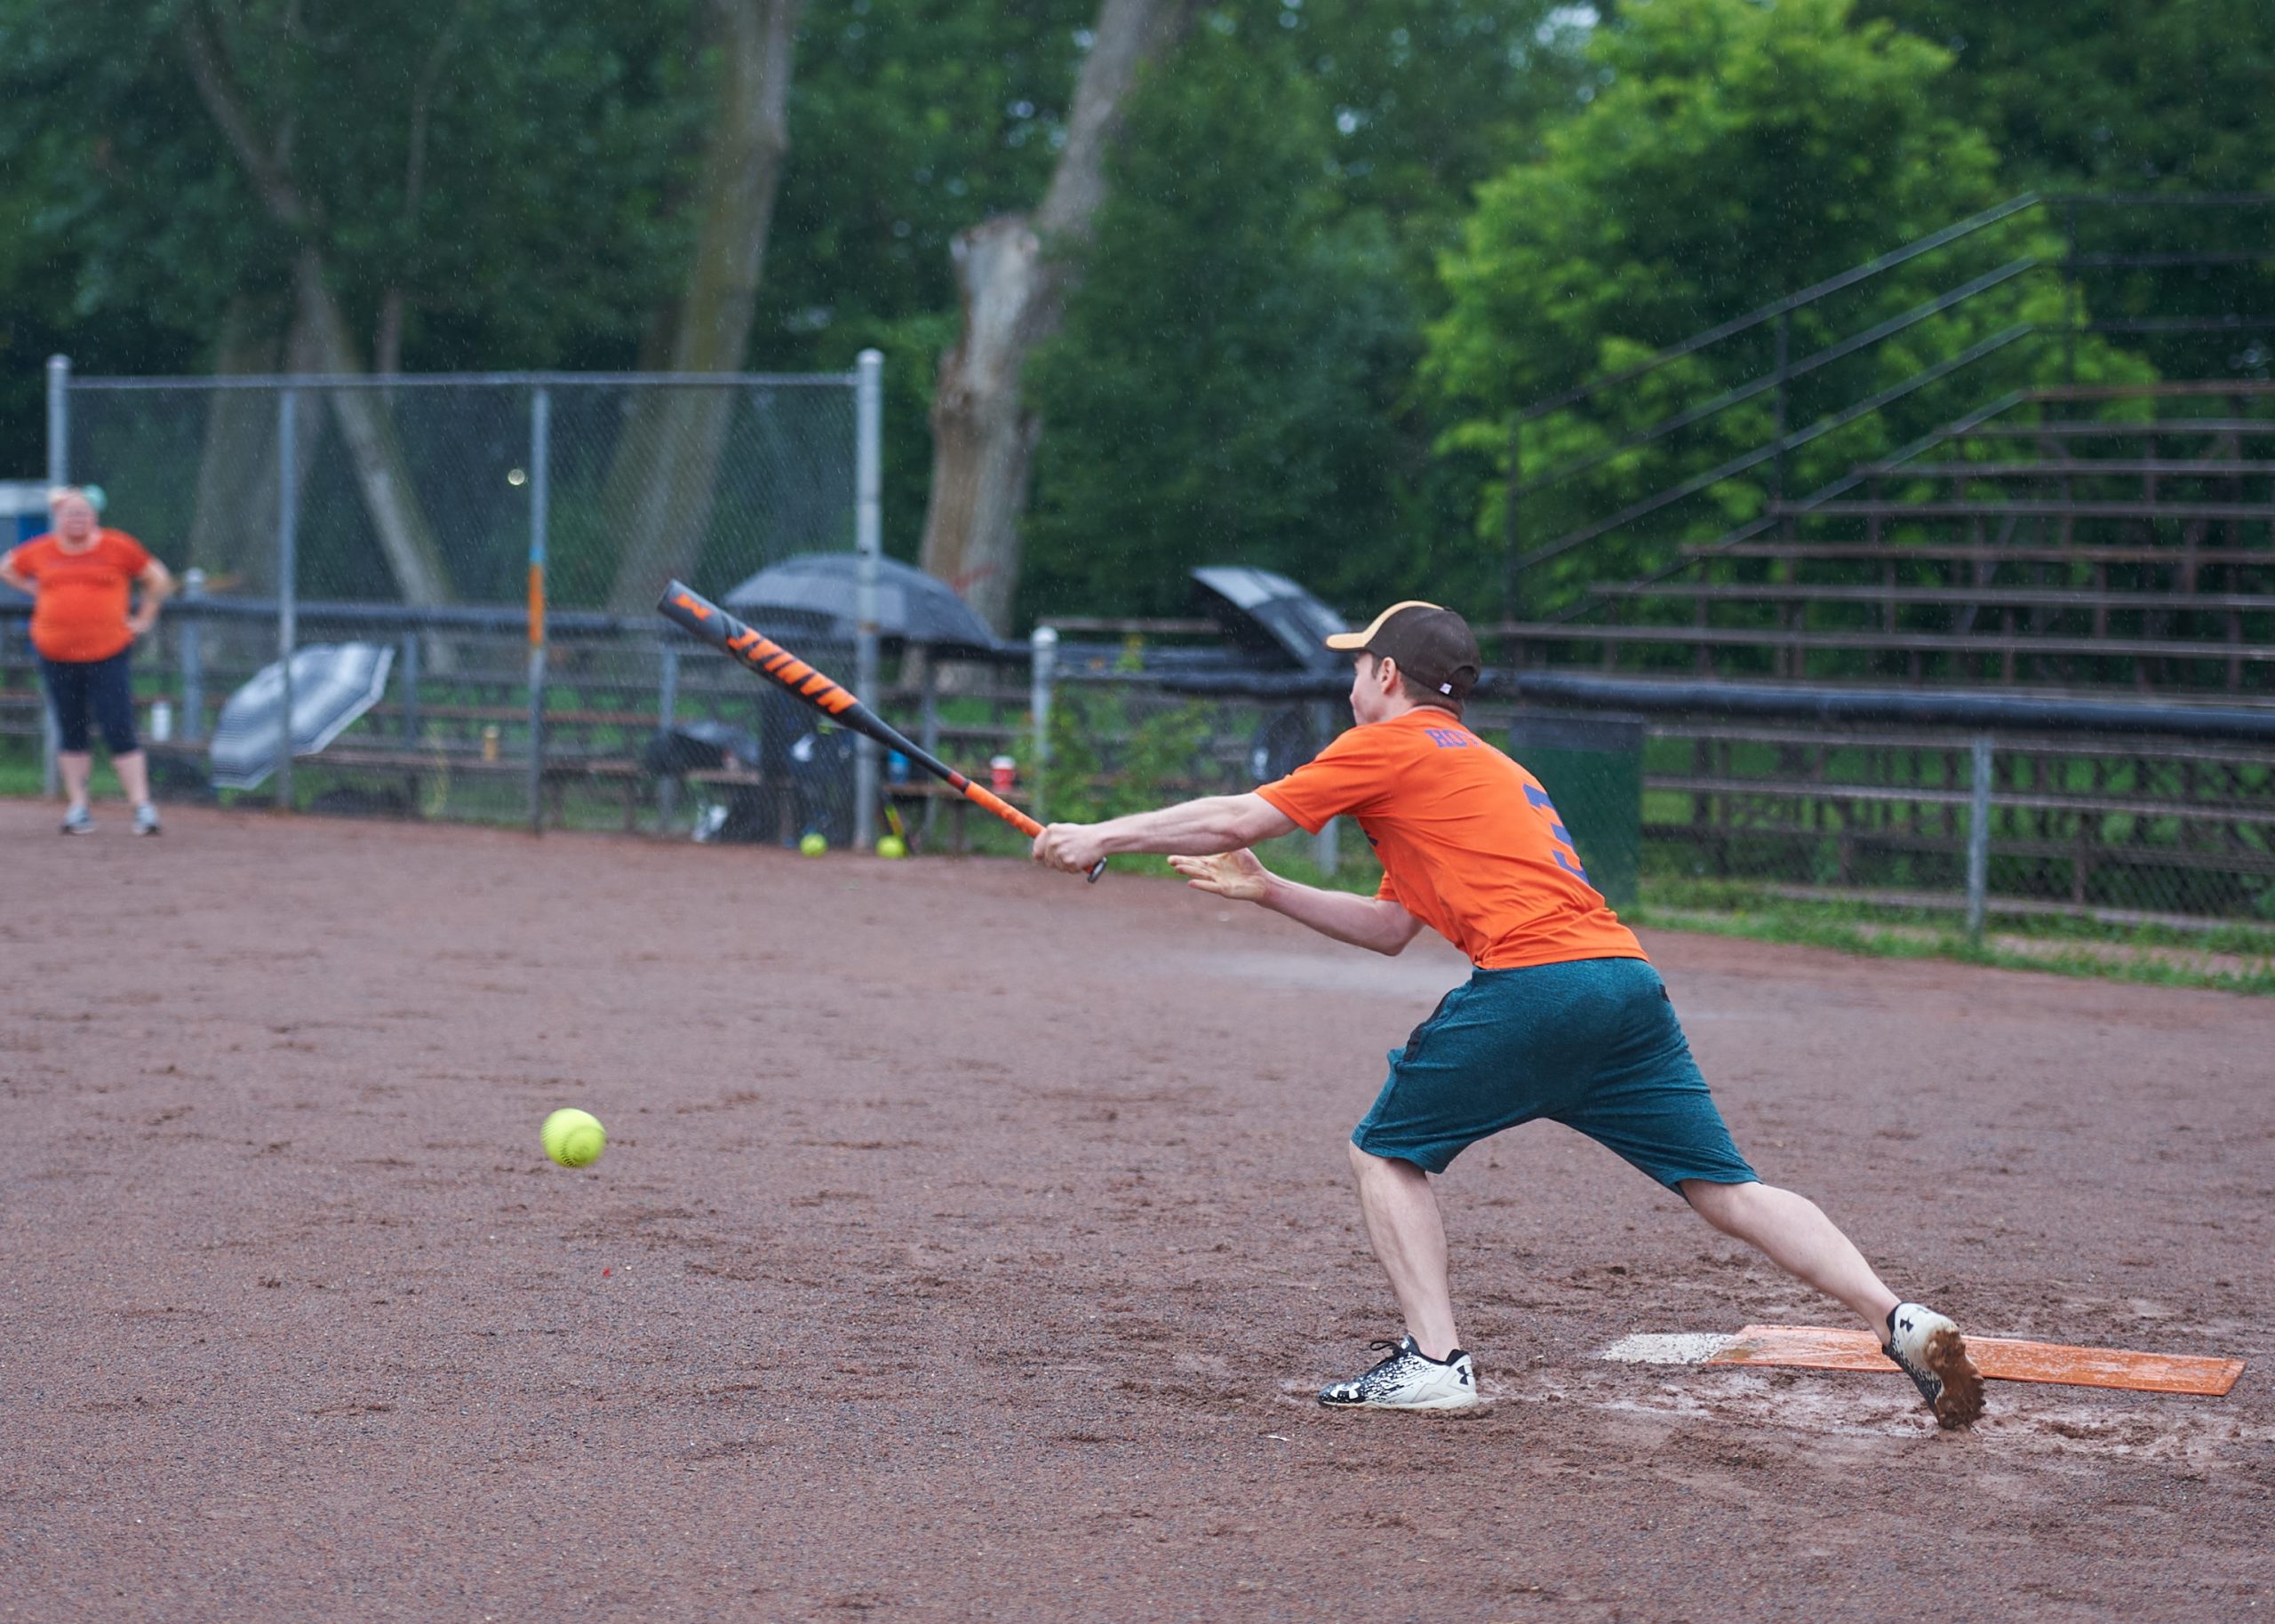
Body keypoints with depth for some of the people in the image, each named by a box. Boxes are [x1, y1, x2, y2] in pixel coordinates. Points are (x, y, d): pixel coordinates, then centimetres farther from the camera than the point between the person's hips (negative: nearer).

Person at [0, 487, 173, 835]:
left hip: (108, 654, -3)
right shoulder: (40, 551, 5)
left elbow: (158, 578, 9)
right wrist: (36, 592, 12)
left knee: (120, 732, -9)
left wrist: (144, 619, 5)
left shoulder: (118, 547, -2)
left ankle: (143, 806, -10)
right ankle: (77, 807, 17)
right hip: (56, 655, 3)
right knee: (70, 733, 9)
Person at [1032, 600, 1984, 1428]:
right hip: (1627, 980, 8)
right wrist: (1264, 892, 34)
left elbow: (1238, 818, 5)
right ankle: (1900, 1321, -10)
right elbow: (1390, 928, 35)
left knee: (1386, 1153, 9)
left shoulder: (1391, 745, 8)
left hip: (1534, 978, -8)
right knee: (1728, 1190, 5)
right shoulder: (1483, 767, 33)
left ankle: (1434, 1362, -2)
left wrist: (1102, 837, 15)